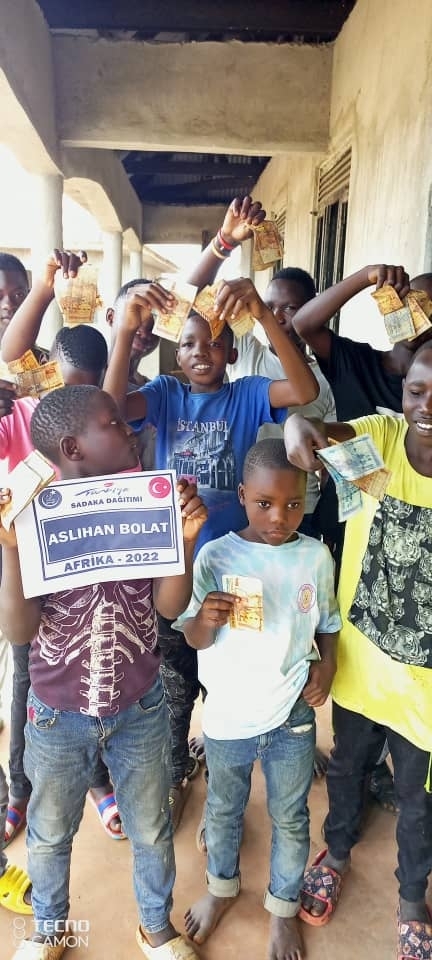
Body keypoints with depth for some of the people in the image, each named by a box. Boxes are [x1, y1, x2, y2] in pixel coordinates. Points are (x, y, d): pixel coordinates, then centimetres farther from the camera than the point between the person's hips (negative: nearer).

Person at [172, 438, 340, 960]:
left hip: (293, 718, 1)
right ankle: (221, 885, 53)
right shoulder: (215, 556, -15)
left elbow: (327, 623, 6)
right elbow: (194, 639, -8)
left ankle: (283, 906, 48)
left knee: (290, 819, 20)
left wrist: (327, 662, -13)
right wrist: (206, 619, -30)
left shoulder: (316, 556, -10)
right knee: (224, 810, 24)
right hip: (228, 716, 0)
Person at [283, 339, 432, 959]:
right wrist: (297, 426, -48)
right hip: (358, 659, 1)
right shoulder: (380, 435, -12)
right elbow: (317, 426, -27)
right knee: (347, 767, 26)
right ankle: (337, 852, 56)